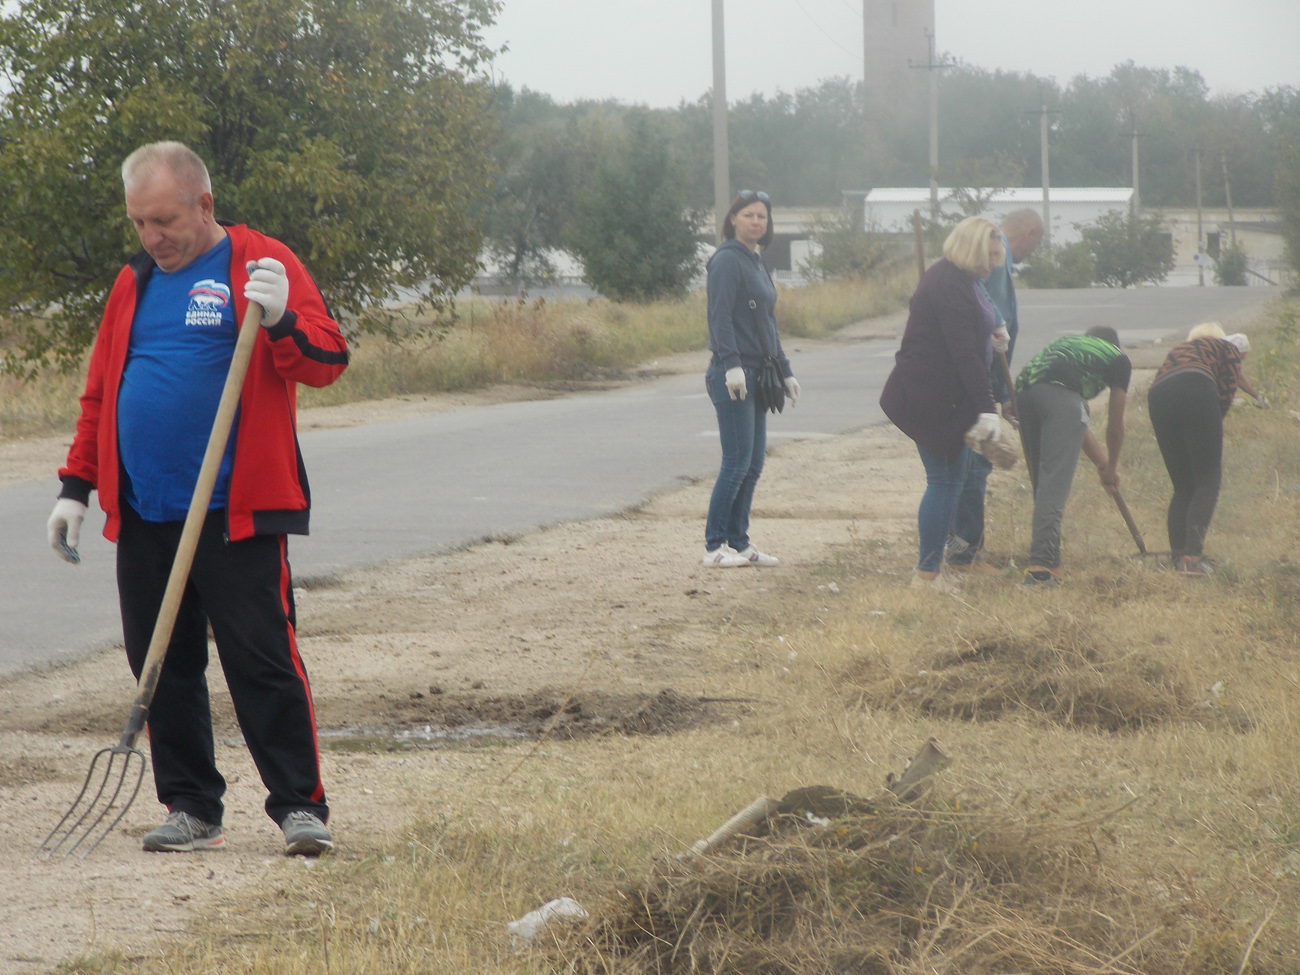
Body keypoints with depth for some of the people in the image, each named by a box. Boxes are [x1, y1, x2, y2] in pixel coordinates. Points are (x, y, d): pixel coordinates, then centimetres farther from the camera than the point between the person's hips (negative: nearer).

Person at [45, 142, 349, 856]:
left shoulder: (261, 263, -1)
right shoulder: (134, 285, 16)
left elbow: (325, 362, -8)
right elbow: (100, 392, 21)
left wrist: (281, 320, -27)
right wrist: (76, 487, 17)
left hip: (238, 514, -6)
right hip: (144, 516, 6)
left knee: (262, 661, -6)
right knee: (162, 665, 8)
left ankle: (300, 804, 0)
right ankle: (191, 808, 16)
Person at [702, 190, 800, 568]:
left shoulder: (756, 263, 18)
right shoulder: (727, 260, -9)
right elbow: (721, 317, -19)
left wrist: (785, 371, 24)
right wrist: (732, 365, -28)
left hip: (756, 374, 9)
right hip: (733, 375, -9)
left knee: (753, 465, 9)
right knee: (737, 462, -9)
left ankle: (738, 542, 13)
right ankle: (714, 546, -4)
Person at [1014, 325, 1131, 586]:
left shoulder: (1065, 343, 41)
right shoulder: (1119, 359, 26)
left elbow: (1076, 426, 47)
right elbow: (1115, 426, 32)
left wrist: (1102, 462, 57)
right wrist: (1111, 469, 48)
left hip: (1023, 389, 6)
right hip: (1060, 393, -6)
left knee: (1041, 480, 17)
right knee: (1055, 483, -9)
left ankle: (1049, 561, 19)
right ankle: (1040, 565, -21)